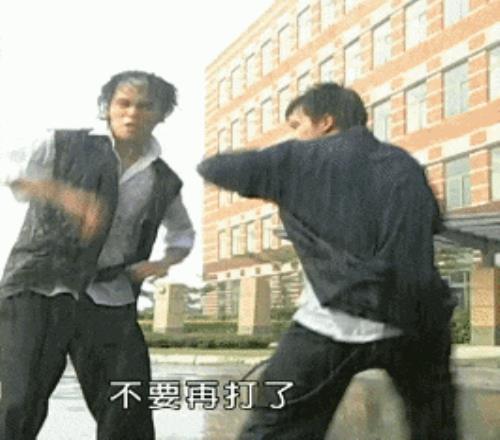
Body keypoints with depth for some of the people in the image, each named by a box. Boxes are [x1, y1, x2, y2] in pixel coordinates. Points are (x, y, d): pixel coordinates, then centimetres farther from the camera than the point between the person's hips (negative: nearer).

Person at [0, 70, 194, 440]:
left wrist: (164, 263, 7)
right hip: (40, 290, -3)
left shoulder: (164, 182, 13)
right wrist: (66, 195, -34)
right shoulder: (64, 146, 2)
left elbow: (183, 234, 31)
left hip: (109, 302, 3)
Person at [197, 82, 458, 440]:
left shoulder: (302, 158, 3)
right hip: (417, 320, 5)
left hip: (337, 325, -4)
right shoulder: (406, 164, 16)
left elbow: (217, 169, 9)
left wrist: (209, 165, 30)